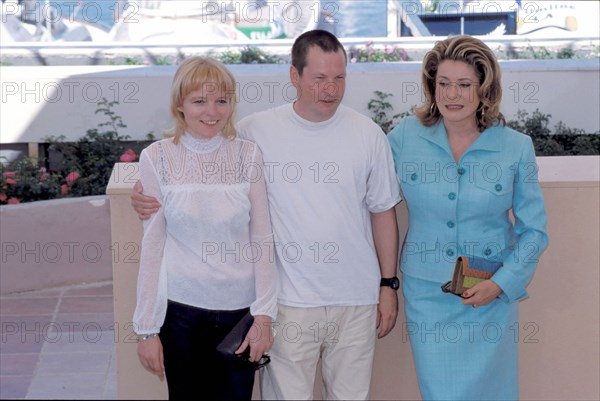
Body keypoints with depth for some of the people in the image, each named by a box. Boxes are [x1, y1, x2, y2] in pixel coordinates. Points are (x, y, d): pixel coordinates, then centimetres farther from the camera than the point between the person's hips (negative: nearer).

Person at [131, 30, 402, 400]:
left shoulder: (368, 134, 0)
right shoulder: (256, 130, -5)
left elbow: (383, 212, 7)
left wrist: (389, 284, 7)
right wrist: (151, 197, -12)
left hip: (356, 300, 2)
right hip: (289, 300, -1)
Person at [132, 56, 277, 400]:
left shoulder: (248, 155, -4)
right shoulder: (157, 158, -5)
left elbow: (262, 240, -1)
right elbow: (152, 245, -1)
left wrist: (264, 315, -5)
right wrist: (147, 328, -1)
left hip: (239, 307, 1)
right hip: (180, 307, 0)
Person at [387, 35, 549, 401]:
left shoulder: (516, 148, -5)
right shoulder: (406, 137, -4)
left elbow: (534, 230, 1)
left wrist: (501, 283, -10)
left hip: (492, 296, 0)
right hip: (427, 294, 0)